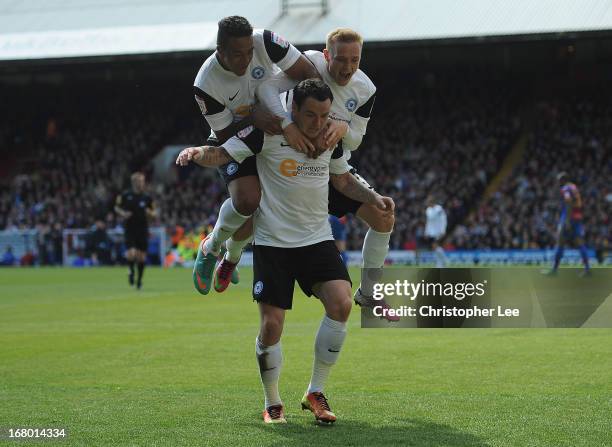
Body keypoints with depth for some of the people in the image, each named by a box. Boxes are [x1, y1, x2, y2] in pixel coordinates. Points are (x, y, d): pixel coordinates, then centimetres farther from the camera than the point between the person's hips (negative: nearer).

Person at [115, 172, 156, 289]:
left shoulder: (147, 197, 2)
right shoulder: (125, 195, -2)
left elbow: (153, 212, 13)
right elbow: (116, 207, 11)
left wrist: (150, 213, -10)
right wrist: (122, 213, -8)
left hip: (143, 230, 2)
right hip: (129, 229, -2)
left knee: (141, 256, 4)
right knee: (131, 254, -17)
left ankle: (139, 279, 24)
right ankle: (131, 271, 14)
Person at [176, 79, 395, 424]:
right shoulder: (267, 134, -10)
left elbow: (343, 179, 20)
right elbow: (221, 155, -13)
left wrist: (374, 197, 5)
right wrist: (198, 152, -34)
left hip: (318, 240, 3)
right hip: (272, 243, -3)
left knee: (341, 304, -18)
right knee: (271, 327, -6)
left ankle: (316, 393, -2)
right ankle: (272, 403, 17)